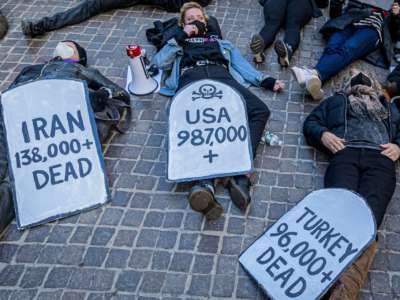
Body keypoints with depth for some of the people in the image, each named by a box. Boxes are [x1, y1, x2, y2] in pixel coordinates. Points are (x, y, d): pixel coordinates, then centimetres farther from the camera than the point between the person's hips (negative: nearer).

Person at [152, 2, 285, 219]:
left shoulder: (220, 41, 41)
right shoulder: (178, 42, 39)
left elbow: (241, 64, 28)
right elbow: (159, 62, 20)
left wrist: (266, 80, 13)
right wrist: (180, 37, 16)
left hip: (222, 77, 2)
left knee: (260, 111, -30)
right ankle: (204, 182, -58)